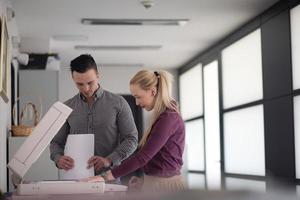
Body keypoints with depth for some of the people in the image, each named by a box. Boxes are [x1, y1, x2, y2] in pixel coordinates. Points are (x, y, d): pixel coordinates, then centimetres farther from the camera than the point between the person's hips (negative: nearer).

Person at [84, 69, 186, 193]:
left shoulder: (168, 118, -17)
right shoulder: (163, 117, 14)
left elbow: (143, 156, -22)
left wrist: (106, 177, -22)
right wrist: (147, 180, 10)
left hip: (165, 185, -9)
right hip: (155, 183, 9)